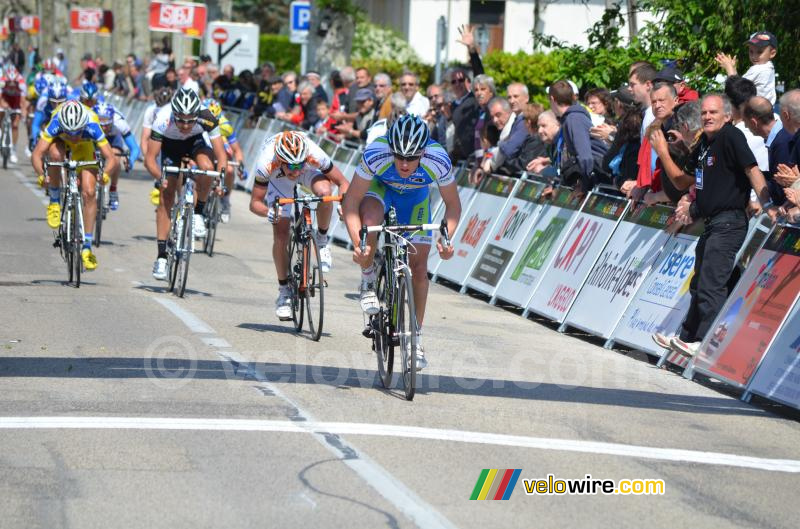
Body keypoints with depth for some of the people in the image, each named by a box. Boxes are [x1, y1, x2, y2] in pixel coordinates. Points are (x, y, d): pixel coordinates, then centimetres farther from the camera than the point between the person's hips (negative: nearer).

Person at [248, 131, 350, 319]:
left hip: (310, 170, 0)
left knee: (324, 191, -36)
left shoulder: (314, 156, -40)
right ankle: (284, 291, 9)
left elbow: (342, 182, -26)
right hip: (278, 178, 0)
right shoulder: (267, 164, -40)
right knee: (281, 237, -11)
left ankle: (322, 240, -9)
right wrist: (268, 212, -52)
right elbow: (255, 202, -31)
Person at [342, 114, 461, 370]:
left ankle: (416, 337, 10)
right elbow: (351, 202, -32)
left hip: (415, 197, 1)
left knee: (418, 267, -5)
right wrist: (357, 243, -45)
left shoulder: (438, 160, -36)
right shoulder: (375, 154, -39)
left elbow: (453, 205, -21)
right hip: (380, 188, -1)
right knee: (369, 218, -36)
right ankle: (368, 283, -11)